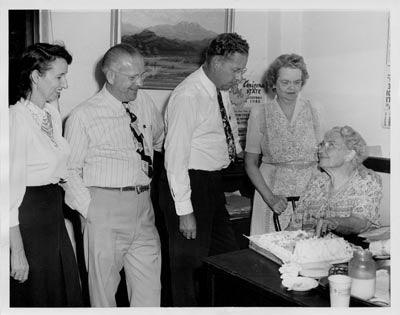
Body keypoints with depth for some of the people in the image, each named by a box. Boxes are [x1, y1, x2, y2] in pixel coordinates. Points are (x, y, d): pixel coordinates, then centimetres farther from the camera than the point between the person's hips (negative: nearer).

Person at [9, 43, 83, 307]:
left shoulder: (53, 113, 7)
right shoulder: (17, 119, -17)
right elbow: (11, 190, -20)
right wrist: (17, 252, -19)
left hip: (54, 216, 8)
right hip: (27, 220, -8)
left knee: (65, 293, 16)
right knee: (33, 297, 9)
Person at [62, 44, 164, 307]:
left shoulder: (145, 103, 9)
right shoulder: (84, 115, -5)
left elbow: (160, 139, 25)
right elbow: (70, 170, -3)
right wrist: (89, 209, -11)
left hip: (143, 206, 5)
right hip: (106, 208, -4)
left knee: (149, 287, 8)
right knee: (104, 283, 6)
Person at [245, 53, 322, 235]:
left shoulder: (311, 111, 4)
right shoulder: (260, 113, -1)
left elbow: (319, 156, 8)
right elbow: (250, 163, -1)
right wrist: (270, 197, -12)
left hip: (308, 189, 2)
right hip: (272, 188, -1)